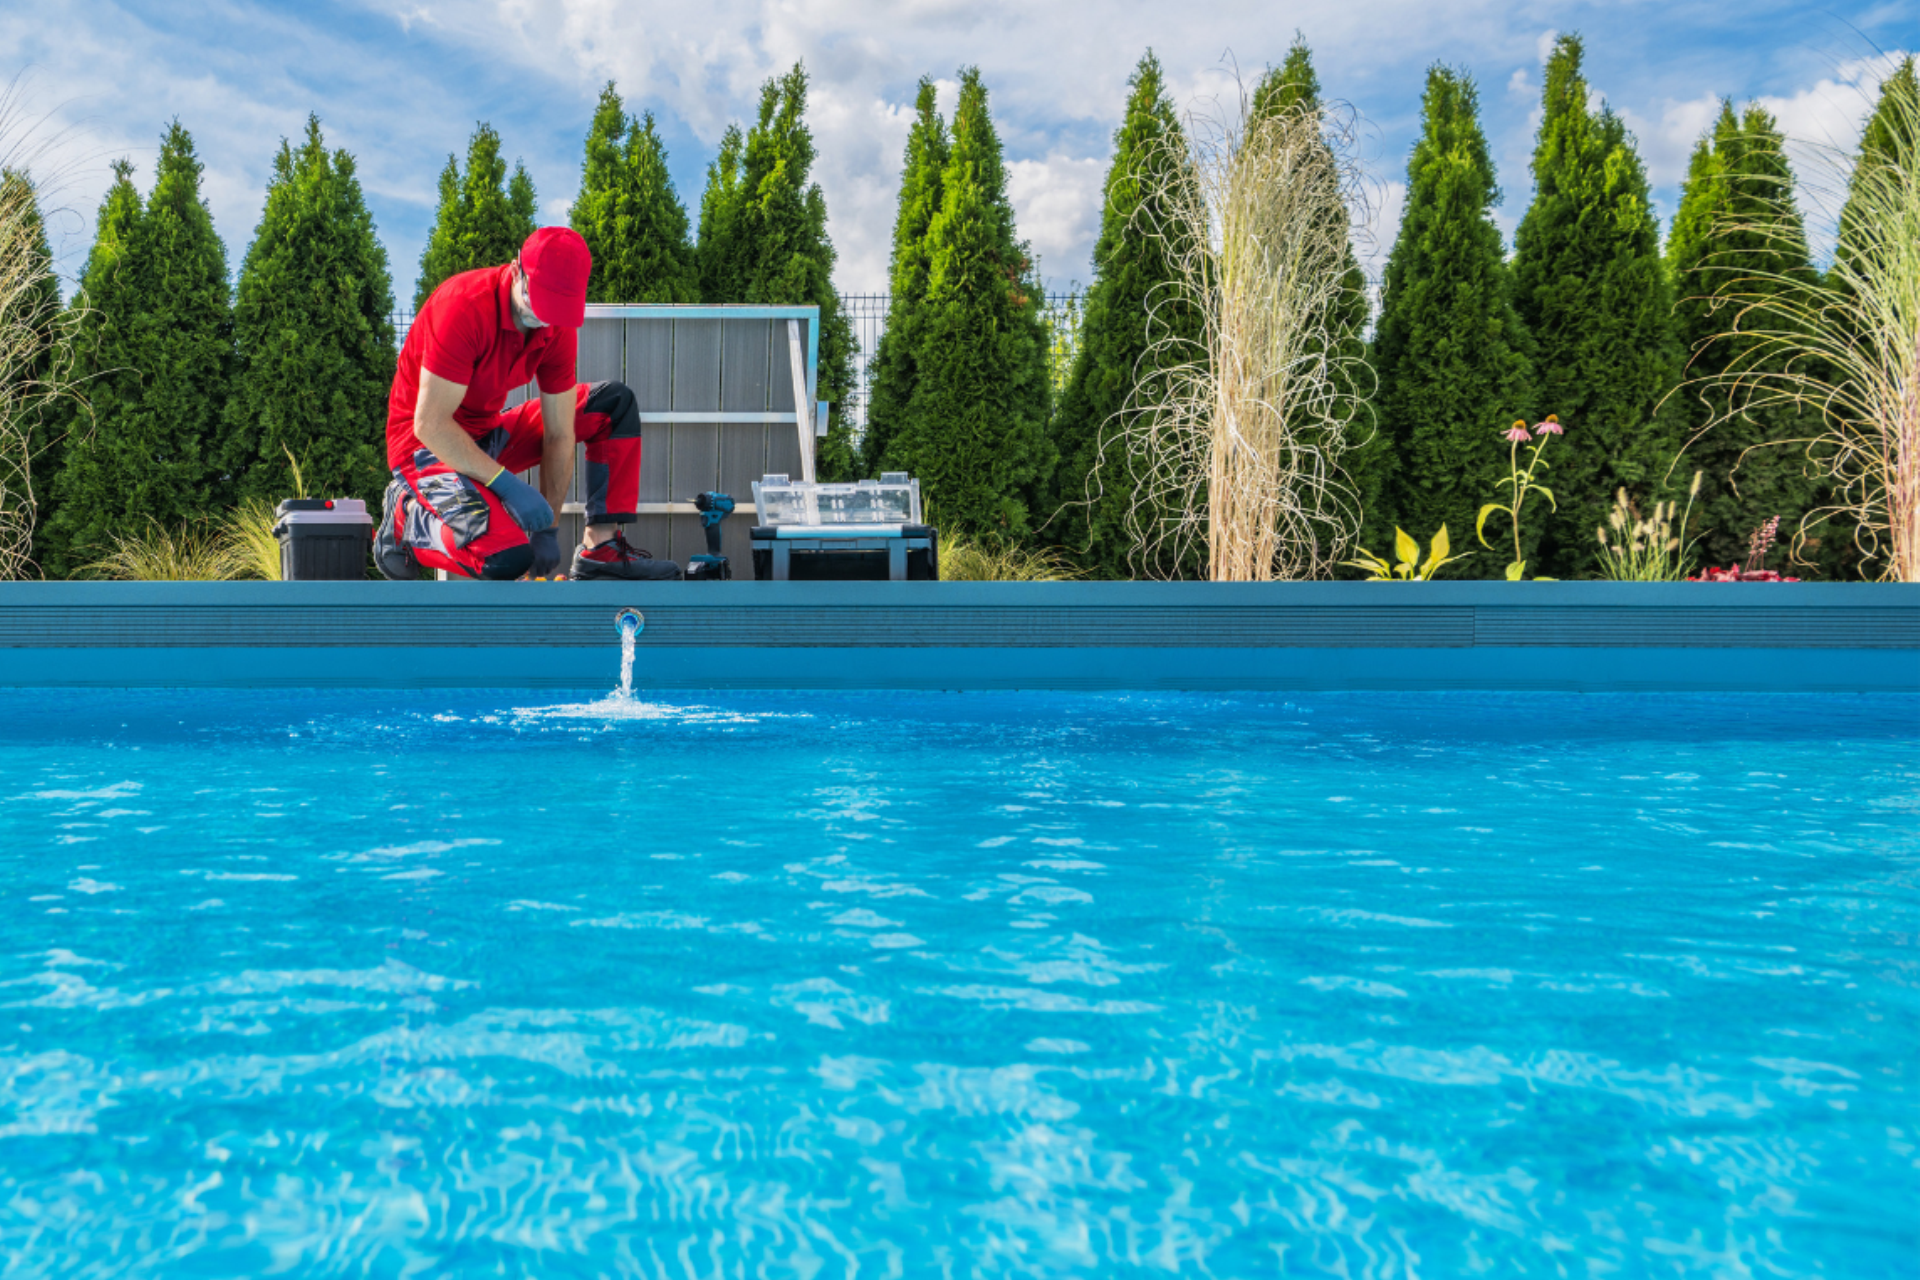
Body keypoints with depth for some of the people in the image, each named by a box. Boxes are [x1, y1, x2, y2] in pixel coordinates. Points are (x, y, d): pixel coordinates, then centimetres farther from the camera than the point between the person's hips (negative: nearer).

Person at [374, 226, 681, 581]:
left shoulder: (557, 326, -5)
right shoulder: (466, 306, -26)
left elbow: (558, 435, -3)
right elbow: (429, 423, -27)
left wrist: (547, 528, -8)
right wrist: (507, 484, -29)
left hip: (489, 437, 8)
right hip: (428, 446, -8)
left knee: (616, 402, 2)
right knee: (508, 557, -33)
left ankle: (600, 548, -4)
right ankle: (409, 518, -2)